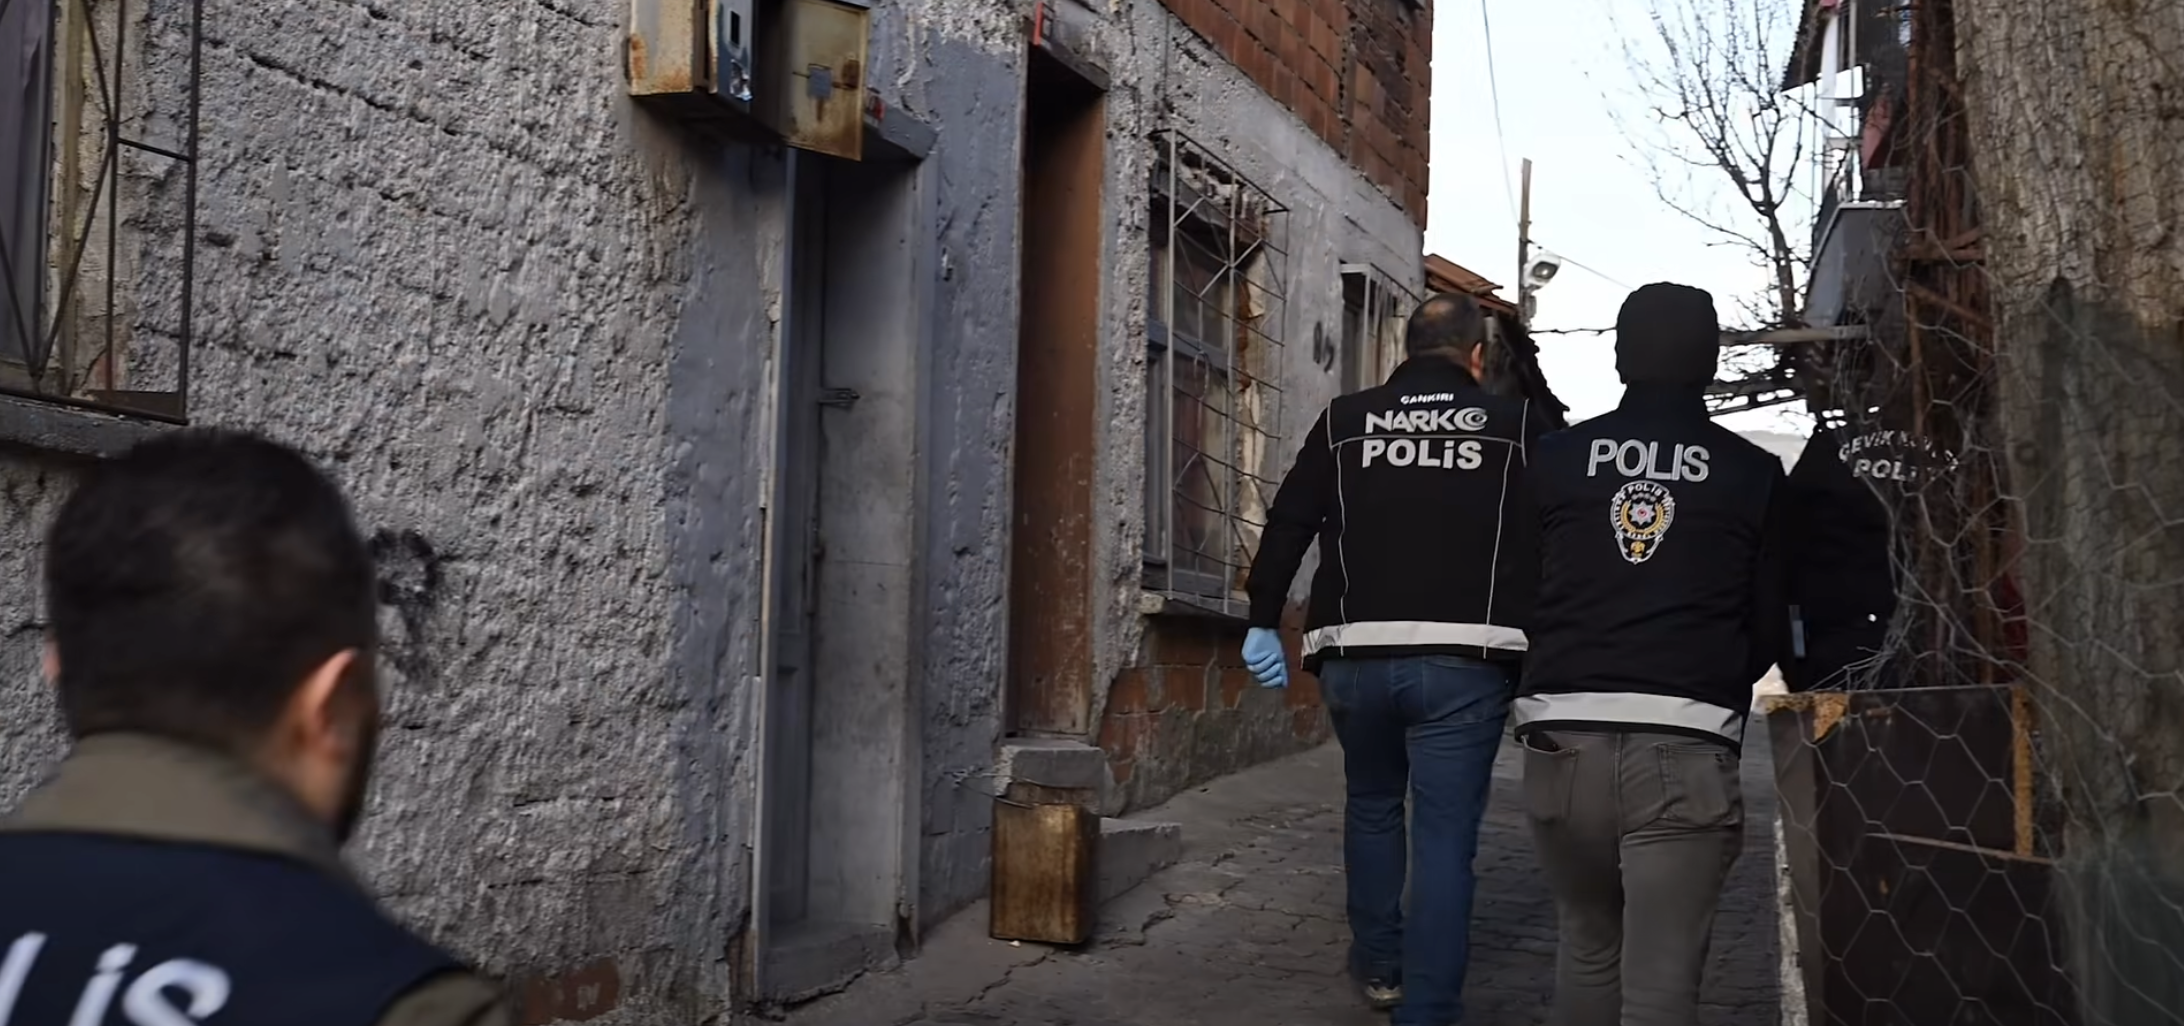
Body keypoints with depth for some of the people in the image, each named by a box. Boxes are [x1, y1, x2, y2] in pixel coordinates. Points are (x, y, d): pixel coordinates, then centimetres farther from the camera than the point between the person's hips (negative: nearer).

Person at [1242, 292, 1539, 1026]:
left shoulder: (1345, 420, 9)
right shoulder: (1516, 423, 6)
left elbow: (1287, 524, 7)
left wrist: (1264, 621, 12)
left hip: (1355, 655, 3)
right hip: (1465, 659, -2)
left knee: (1373, 807, 24)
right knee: (1445, 839, 0)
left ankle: (1379, 965, 33)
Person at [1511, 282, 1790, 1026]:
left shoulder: (1553, 457, 5)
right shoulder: (1752, 473, 3)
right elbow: (1769, 626, 8)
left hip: (1564, 738, 2)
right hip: (1685, 750, -2)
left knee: (1586, 947, 20)